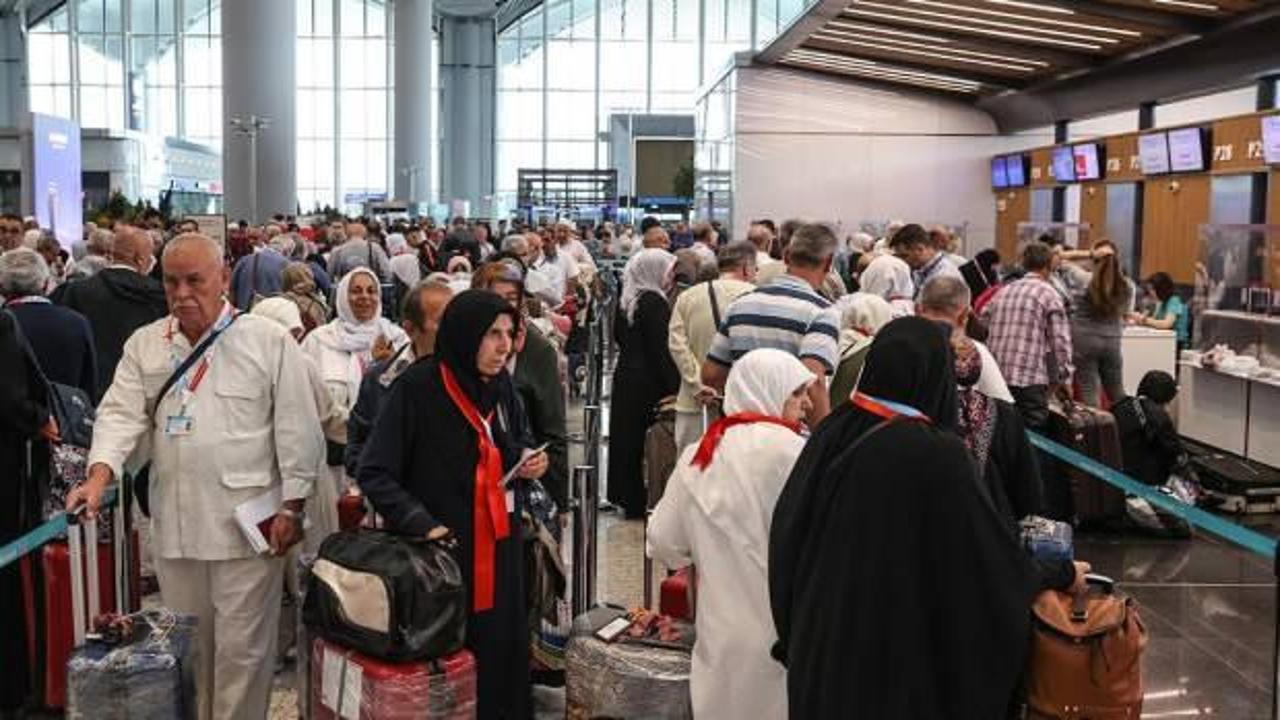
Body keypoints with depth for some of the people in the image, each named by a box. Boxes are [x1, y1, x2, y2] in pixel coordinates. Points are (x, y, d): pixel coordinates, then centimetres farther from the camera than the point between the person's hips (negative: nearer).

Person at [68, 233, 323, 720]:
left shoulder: (269, 341, -3)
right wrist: (99, 476, -17)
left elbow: (296, 430, -4)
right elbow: (122, 414, 1)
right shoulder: (144, 345, 9)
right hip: (173, 523, 4)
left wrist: (291, 508, -6)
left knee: (242, 647, 2)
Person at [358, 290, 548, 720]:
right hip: (441, 549, -5)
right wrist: (421, 522, -25)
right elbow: (374, 472, -14)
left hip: (499, 545, 6)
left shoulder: (501, 384, 3)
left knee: (501, 648, 10)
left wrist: (529, 459, -2)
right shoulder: (416, 388, -15)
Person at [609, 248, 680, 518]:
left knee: (627, 436, 13)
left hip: (625, 377, 8)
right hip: (649, 382, -8)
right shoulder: (655, 302, -16)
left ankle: (626, 495, 22)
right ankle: (641, 501, 4)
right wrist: (674, 387, -16)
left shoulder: (625, 301, 8)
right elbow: (661, 349, -19)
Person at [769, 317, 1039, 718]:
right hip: (908, 656, -5)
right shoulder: (938, 454, -21)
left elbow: (786, 533, 2)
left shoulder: (831, 434, -6)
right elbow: (990, 554, -13)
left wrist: (795, 633, 15)